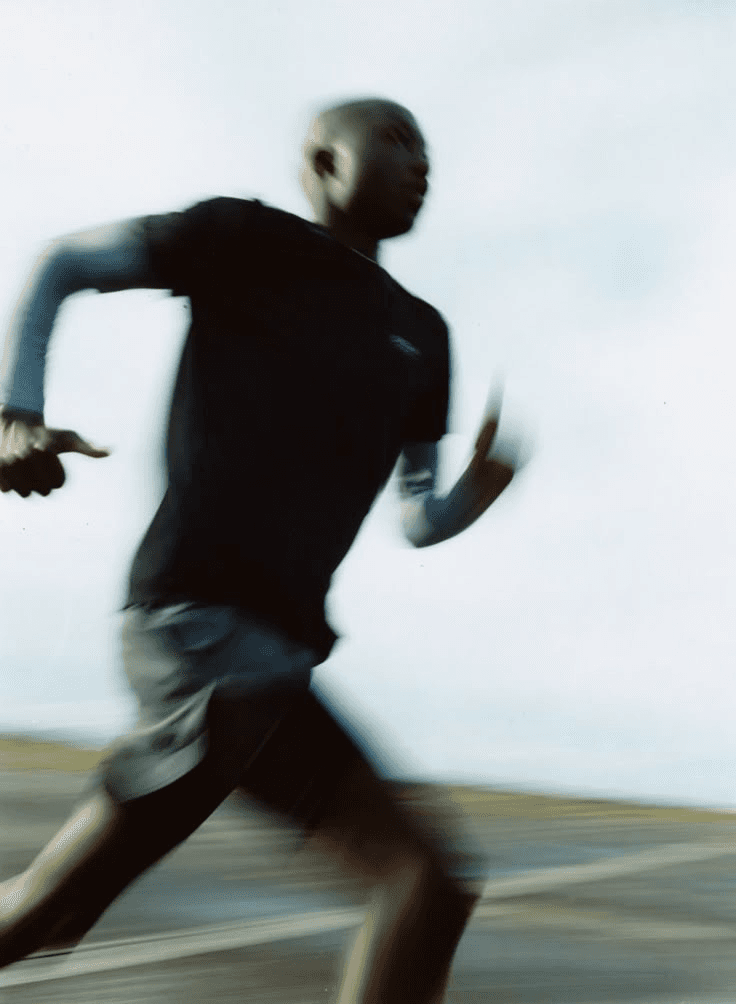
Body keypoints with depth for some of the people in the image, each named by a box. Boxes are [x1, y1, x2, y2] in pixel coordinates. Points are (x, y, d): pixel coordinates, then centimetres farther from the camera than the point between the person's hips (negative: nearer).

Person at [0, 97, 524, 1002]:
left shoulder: (419, 335, 21)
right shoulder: (249, 240, 3)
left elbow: (421, 520, 23)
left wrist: (474, 494, 0)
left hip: (271, 648, 7)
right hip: (204, 621, -7)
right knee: (426, 883, -13)